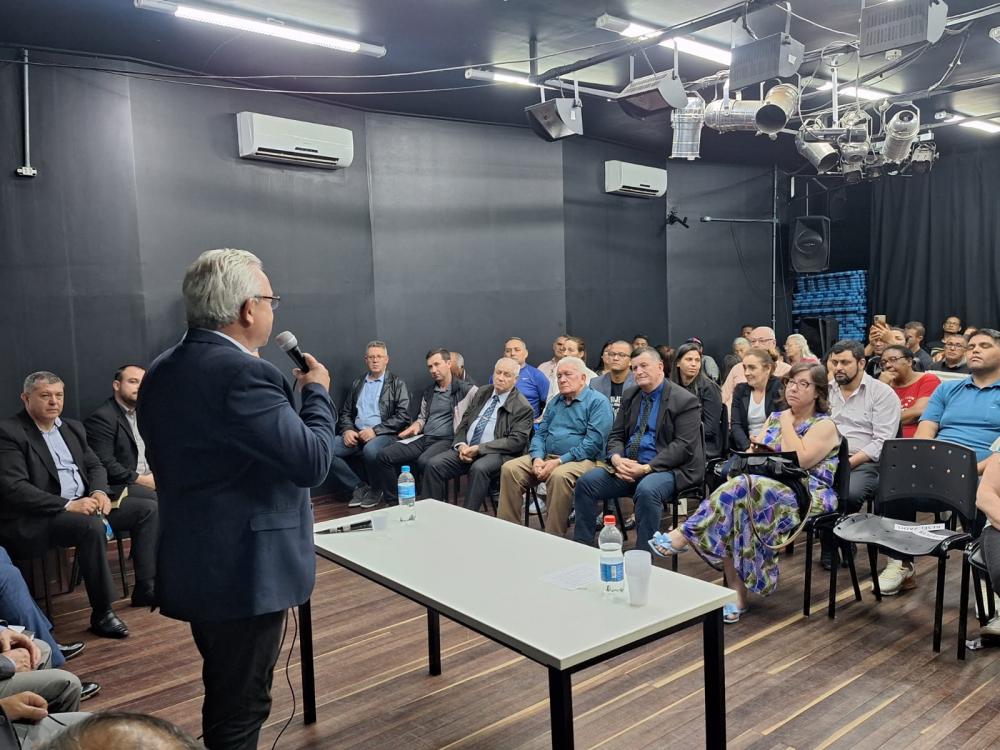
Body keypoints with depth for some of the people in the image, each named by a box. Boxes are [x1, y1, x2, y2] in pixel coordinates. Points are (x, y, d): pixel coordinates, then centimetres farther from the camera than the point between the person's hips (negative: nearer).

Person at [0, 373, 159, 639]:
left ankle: (144, 587, 3)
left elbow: (95, 466, 17)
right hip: (36, 517, -8)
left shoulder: (72, 427, 15)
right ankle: (101, 613, -24)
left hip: (84, 503, 8)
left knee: (148, 508, -2)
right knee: (91, 525, -35)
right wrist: (68, 505, -25)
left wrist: (99, 491, -7)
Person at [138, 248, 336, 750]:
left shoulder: (161, 372, 6)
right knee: (240, 707, 7)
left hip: (193, 564, 9)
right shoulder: (242, 374, -24)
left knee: (225, 695, 25)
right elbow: (311, 460, -24)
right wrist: (317, 391, -8)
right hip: (242, 570, -9)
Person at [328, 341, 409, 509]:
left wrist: (375, 430, -15)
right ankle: (359, 487, -5)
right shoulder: (357, 384, 19)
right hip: (356, 434, 5)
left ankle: (375, 490, -8)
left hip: (384, 435, -4)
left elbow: (403, 416, -5)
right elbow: (345, 413, 18)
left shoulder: (397, 384, 5)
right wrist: (348, 430, -4)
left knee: (371, 450, -38)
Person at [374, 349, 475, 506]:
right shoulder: (428, 392, 22)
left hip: (447, 440, -6)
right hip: (423, 438, 7)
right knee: (386, 455, -12)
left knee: (424, 461, -37)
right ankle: (392, 502, -3)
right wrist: (415, 427, 8)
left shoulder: (463, 389, 0)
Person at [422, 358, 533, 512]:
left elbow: (516, 441, -12)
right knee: (433, 464, -17)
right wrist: (461, 445, -4)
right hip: (466, 449, 6)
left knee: (479, 468, -37)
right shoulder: (482, 393, 17)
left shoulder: (523, 407, -2)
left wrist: (479, 449, -17)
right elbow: (464, 423, 18)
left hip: (497, 454, -5)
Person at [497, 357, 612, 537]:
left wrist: (559, 461, -19)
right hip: (547, 456, 7)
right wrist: (537, 458, -4)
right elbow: (540, 434, 18)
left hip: (581, 460, -6)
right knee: (510, 469, -15)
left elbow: (594, 442, -14)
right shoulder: (555, 402, 20)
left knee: (559, 476, -38)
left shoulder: (598, 402, -3)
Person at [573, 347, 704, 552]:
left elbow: (683, 445, -13)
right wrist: (616, 458, -10)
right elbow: (616, 435, 14)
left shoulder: (685, 400, -6)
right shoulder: (630, 396, 15)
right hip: (626, 466, 6)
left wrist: (646, 468, -22)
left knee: (647, 490, -37)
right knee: (586, 482, -13)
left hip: (666, 468, -6)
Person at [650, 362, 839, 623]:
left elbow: (798, 461, -17)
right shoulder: (775, 417, 19)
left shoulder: (824, 425, 0)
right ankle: (737, 595, -27)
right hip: (768, 488, 5)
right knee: (736, 504, -29)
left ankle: (684, 536, -25)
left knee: (742, 488, -33)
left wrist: (787, 423, -7)